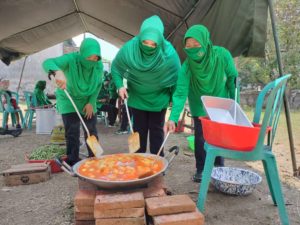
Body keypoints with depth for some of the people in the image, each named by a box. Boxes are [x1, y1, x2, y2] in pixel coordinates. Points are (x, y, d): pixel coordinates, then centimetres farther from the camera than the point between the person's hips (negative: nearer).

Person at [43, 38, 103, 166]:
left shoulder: (99, 65, -17)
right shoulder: (71, 59, -28)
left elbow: (98, 85, -3)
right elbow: (48, 63, -43)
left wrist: (91, 103, -10)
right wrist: (58, 72, -65)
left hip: (88, 101, 3)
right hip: (68, 100, -3)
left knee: (92, 131, 6)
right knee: (72, 132, -6)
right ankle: (73, 163, 8)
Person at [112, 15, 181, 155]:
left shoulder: (169, 53, -24)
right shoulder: (129, 48, -22)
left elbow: (177, 78, -11)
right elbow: (115, 67, -4)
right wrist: (120, 85, -18)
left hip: (158, 99, -1)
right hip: (137, 98, 1)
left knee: (156, 131, 6)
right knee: (139, 130, 10)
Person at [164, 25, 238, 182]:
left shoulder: (222, 55, -26)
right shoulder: (187, 66, -26)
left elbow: (233, 80, -13)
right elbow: (180, 93, -31)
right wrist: (173, 118, -42)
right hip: (200, 108, 0)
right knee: (200, 139, 2)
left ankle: (219, 169, 27)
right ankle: (200, 170, 20)